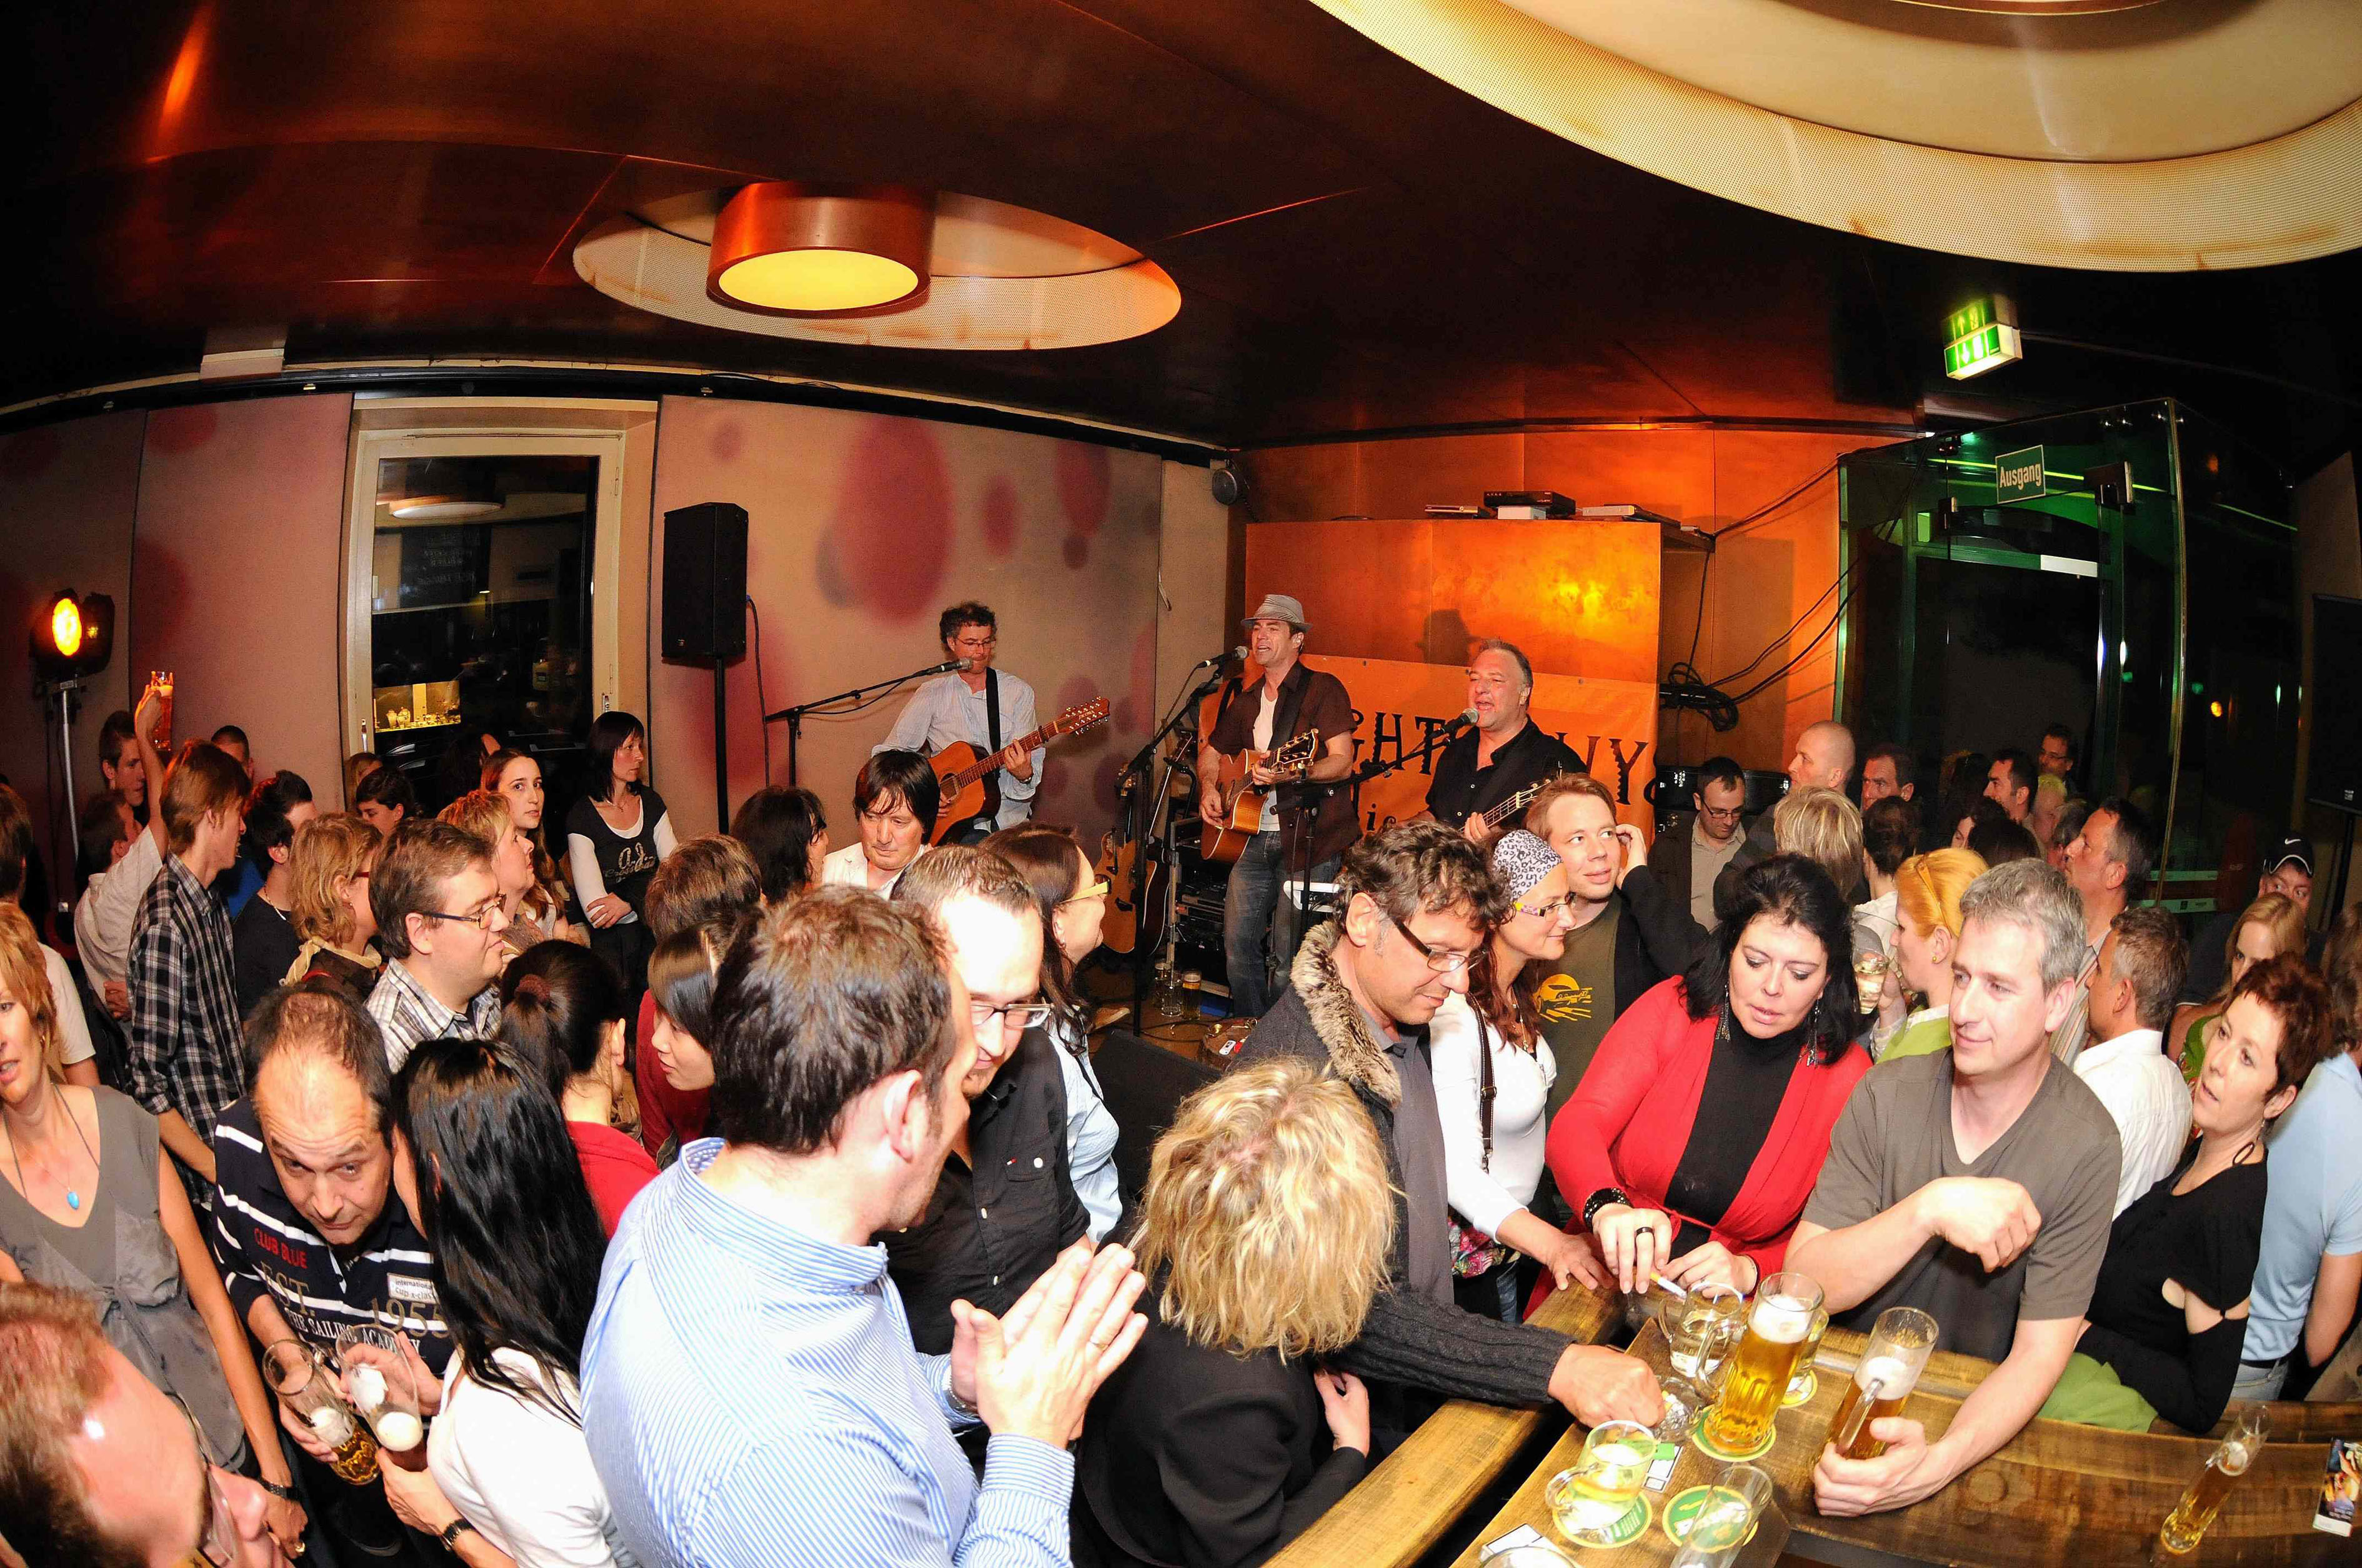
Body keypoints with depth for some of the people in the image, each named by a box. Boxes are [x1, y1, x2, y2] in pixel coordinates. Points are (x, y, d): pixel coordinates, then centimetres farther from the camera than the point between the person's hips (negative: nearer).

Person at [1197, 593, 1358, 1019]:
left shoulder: (1323, 688, -5)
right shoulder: (1246, 697, 16)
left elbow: (1342, 761, -16)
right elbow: (1212, 749, 29)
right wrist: (1209, 787, 8)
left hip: (1308, 837, -7)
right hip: (1255, 836, 7)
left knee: (1287, 952, -5)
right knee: (1237, 941, 8)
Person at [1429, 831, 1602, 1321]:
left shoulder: (1516, 995, -1)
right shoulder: (1454, 1017, -31)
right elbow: (1457, 1170, -35)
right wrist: (1550, 1243, -46)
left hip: (1519, 1230, 9)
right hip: (1475, 1258, -8)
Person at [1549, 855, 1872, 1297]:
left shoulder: (1847, 1076, -1)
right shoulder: (1670, 1009, -2)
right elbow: (1575, 1125, -11)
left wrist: (1748, 1271, -20)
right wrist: (1608, 1206, -32)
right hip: (1610, 1273, -1)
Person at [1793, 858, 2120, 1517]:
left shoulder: (2084, 1147, -12)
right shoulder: (1889, 1093, -6)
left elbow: (2038, 1356, -12)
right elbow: (1802, 1283, -12)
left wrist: (1939, 1462, -30)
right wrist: (1929, 1209, -27)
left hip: (1969, 1412, -1)